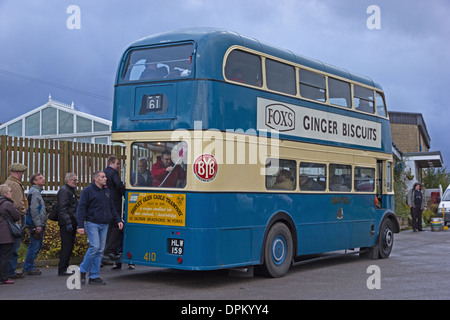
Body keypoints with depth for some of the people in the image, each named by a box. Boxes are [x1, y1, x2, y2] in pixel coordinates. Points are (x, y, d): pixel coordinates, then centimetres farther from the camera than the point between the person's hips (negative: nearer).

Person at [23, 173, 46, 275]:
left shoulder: (37, 191, 20)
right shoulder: (34, 192, -12)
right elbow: (33, 209, -19)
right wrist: (37, 225, -21)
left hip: (39, 225, 10)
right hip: (36, 225, -10)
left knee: (38, 245, 15)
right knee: (34, 247, -6)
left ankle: (28, 267, 22)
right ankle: (28, 268, 1)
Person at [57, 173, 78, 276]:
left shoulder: (71, 190, 21)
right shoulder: (64, 191, -11)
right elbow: (62, 209, -19)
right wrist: (68, 223, -25)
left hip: (71, 223, 10)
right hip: (66, 224, -10)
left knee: (69, 247, 12)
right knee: (66, 247, -9)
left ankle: (65, 268, 19)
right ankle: (62, 270, -6)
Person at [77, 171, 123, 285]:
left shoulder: (107, 191, 17)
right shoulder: (88, 191, -3)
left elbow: (112, 208, 25)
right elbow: (81, 209, -6)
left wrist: (118, 220, 15)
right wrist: (81, 225, -13)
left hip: (104, 225, 6)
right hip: (92, 223, -6)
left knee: (100, 250, 4)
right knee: (95, 247, -15)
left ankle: (94, 276, 9)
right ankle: (82, 271, 2)